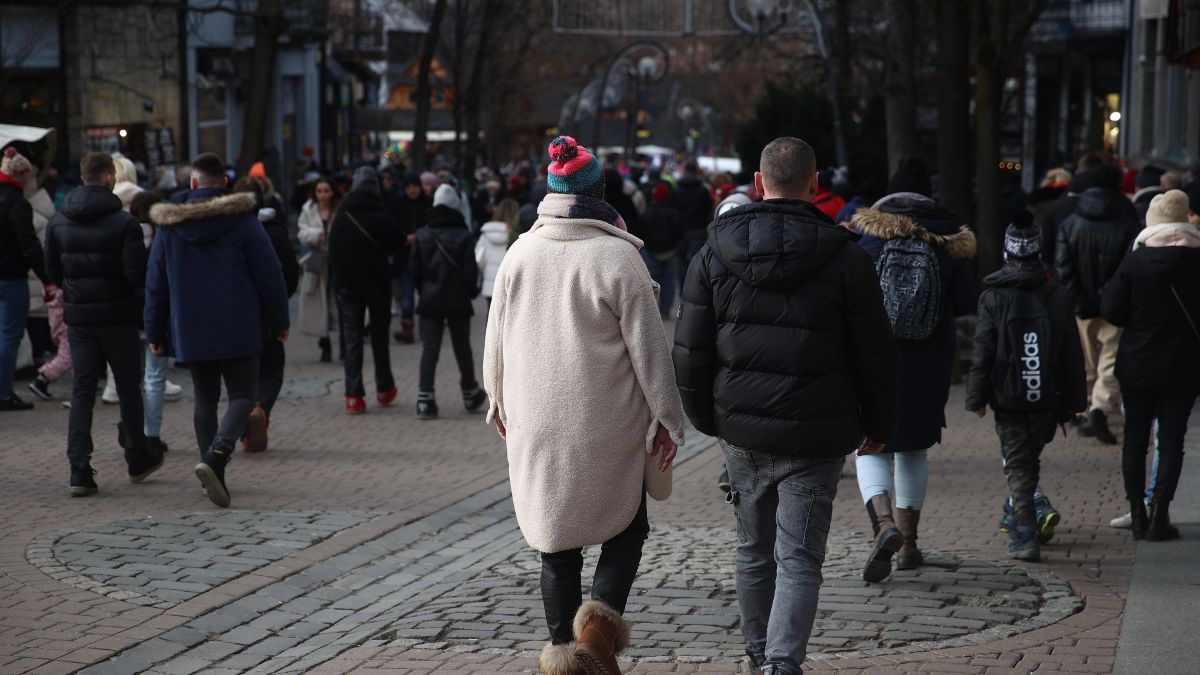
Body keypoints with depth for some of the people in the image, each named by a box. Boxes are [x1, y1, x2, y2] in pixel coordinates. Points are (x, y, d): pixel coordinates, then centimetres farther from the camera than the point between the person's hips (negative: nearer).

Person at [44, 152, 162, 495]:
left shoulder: (58, 222, 3)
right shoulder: (124, 223, -13)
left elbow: (52, 272, 11)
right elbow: (137, 276, -17)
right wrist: (147, 313, -5)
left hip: (78, 318, 4)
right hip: (118, 317, -4)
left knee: (82, 390, 6)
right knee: (129, 388, 13)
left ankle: (79, 470, -4)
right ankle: (137, 459, 26)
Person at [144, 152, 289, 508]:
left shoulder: (169, 226, 4)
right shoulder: (242, 220, -5)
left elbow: (156, 285, 7)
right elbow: (269, 277, -4)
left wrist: (155, 332, 15)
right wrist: (279, 322, 7)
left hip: (191, 332, 3)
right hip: (238, 331, -3)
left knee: (205, 400, 14)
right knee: (242, 396, 2)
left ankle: (213, 474, 11)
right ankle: (215, 456, -22)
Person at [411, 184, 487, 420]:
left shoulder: (422, 235, 0)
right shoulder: (464, 236, -8)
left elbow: (415, 269, 2)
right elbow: (470, 270, -9)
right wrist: (472, 292, 7)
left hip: (430, 300, 1)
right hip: (458, 302, -1)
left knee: (429, 349, -2)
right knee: (462, 348, 13)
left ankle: (424, 400, -13)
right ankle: (470, 395, 27)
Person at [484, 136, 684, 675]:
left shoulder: (520, 253, 1)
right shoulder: (618, 257, -11)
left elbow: (496, 339, 10)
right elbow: (648, 346, -9)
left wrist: (499, 402, 25)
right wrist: (667, 417, -1)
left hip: (539, 424, 3)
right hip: (610, 425, -3)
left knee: (556, 536, 13)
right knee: (627, 526, 12)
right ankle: (603, 613, -11)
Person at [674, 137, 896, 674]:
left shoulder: (713, 256, -1)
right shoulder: (844, 260, -7)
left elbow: (690, 353, 2)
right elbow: (875, 355, -1)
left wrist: (706, 418, 16)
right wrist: (878, 425, 13)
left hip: (741, 432, 3)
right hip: (814, 437, -3)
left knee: (754, 551, 18)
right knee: (799, 559, -1)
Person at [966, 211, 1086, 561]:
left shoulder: (994, 298, -7)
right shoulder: (1057, 297, 1)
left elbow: (982, 351, -8)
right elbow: (1072, 353, 4)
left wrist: (977, 397, -2)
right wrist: (1073, 399, 10)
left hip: (1008, 397, -3)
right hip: (1046, 398, 3)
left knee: (1017, 465, 2)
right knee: (1031, 459, 20)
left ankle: (1026, 535, -8)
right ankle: (1024, 525, 28)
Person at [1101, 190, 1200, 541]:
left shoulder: (1134, 261, -8)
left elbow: (1112, 311, -8)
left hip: (1137, 364, 1)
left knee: (1135, 438, 11)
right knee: (1172, 440, 5)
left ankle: (1137, 515, 14)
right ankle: (1159, 515, 1)